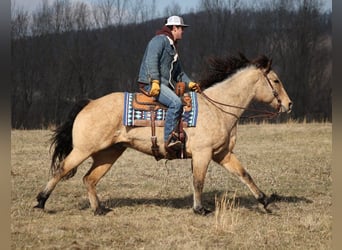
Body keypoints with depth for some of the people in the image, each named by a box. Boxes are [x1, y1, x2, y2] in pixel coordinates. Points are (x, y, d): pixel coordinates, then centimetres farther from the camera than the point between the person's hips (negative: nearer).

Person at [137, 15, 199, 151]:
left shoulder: (172, 47, 26)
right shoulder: (160, 40, -6)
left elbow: (178, 72, 28)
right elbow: (151, 61, -19)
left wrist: (188, 83, 10)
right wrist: (155, 82, -28)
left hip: (165, 84, 11)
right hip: (151, 83, -11)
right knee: (175, 102, -29)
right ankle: (169, 139, -30)